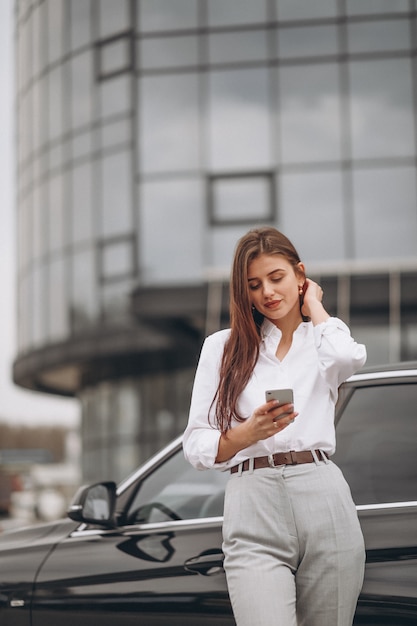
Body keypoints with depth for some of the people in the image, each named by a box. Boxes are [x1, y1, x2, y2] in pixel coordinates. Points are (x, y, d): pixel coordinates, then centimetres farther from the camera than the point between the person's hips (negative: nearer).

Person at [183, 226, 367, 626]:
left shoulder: (322, 341, 17)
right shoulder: (222, 346, 15)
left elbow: (350, 356, -11)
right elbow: (195, 446, 8)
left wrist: (313, 305, 8)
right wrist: (246, 434, -12)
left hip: (324, 501, 1)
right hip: (254, 507, -1)